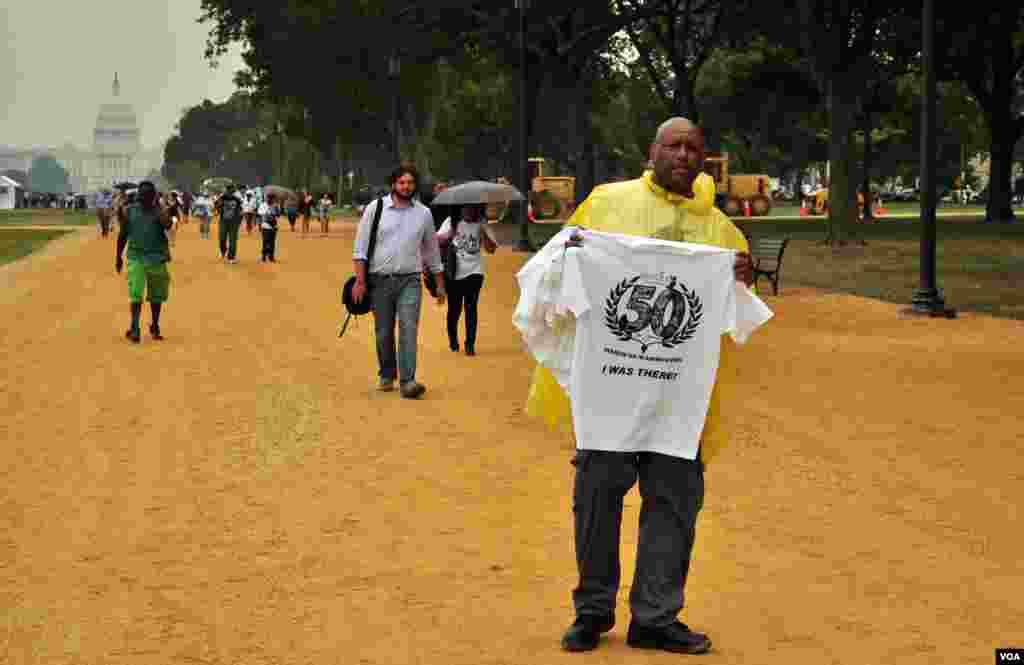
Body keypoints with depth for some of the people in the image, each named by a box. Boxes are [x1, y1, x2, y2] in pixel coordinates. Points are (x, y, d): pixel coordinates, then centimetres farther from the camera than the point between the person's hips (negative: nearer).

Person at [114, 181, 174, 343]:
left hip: (157, 258, 1)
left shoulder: (160, 211, 0)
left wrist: (157, 206, -18)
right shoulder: (129, 211, 4)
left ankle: (155, 326, 27)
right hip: (136, 257, -1)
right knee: (136, 293, -13)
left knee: (156, 295, 11)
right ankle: (134, 328, -14)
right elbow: (123, 235, 12)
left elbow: (167, 225, -22)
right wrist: (118, 257, 13)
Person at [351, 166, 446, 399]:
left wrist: (440, 283, 17)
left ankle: (407, 380, -16)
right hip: (380, 280, 0)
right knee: (383, 333, 8)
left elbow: (432, 250, 17)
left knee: (409, 329, -13)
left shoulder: (423, 213, 8)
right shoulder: (375, 208, 1)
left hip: (409, 280, 0)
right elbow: (361, 247, -1)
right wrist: (360, 280, -8)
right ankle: (387, 375, 26)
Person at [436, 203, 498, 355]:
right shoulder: (451, 222, 2)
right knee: (454, 309, 8)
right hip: (454, 273, 0)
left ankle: (470, 344, -8)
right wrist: (451, 233, -21)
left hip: (474, 273, 0)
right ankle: (453, 340, 30)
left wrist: (484, 233, -15)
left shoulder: (481, 224, 5)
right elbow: (438, 241, -6)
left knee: (471, 306, -11)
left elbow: (491, 249, 0)